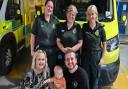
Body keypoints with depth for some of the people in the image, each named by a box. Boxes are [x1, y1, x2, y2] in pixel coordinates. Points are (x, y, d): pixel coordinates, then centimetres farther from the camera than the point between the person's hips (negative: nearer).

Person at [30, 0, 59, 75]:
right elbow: (33, 36, -2)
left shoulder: (55, 20, 2)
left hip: (53, 50, 2)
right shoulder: (38, 19, -5)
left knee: (52, 69, 12)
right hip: (40, 49, -2)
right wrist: (32, 50, -2)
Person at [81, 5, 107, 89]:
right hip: (85, 56, 1)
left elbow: (104, 44, 0)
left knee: (95, 77, 11)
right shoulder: (84, 27, -1)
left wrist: (102, 58, -3)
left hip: (96, 56, -1)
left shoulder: (100, 28, -4)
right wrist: (80, 55, -2)